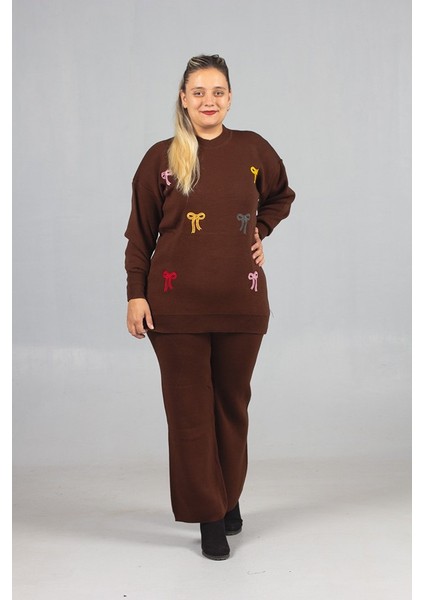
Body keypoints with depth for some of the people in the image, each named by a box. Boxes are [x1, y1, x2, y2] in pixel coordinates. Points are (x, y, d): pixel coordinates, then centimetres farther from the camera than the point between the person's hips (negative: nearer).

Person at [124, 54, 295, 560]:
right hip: (178, 305, -1)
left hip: (241, 302, 2)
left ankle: (230, 497, 32)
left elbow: (280, 196, 23)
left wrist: (260, 230, 6)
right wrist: (136, 294, -3)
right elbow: (140, 233, 2)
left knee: (232, 404, 13)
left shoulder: (252, 149, 4)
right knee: (189, 410, 3)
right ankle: (209, 515, 16)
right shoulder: (161, 158, 0)